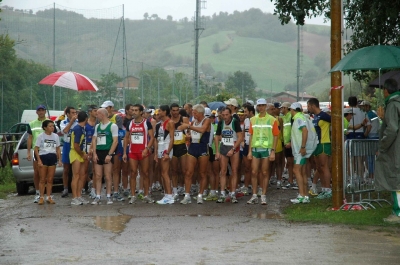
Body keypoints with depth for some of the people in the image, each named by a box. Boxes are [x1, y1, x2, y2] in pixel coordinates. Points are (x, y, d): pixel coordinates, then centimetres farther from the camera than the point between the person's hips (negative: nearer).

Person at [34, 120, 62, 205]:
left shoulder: (55, 136, 9)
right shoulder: (40, 136, -3)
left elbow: (58, 149, 13)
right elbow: (36, 149, -4)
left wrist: (59, 160, 6)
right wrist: (39, 160, -12)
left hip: (52, 157, 3)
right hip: (43, 157, -3)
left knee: (50, 179, 5)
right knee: (43, 179, -1)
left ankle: (49, 197, 11)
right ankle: (41, 197, 3)